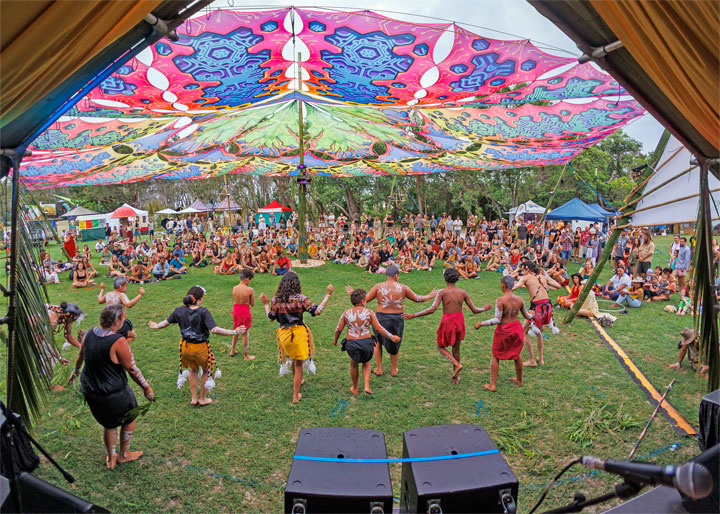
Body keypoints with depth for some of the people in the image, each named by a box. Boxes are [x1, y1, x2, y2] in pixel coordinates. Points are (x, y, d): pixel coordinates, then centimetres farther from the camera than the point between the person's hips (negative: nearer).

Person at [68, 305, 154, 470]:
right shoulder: (118, 341, -27)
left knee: (109, 424, 26)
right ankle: (124, 454, 38)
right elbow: (132, 369, -19)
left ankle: (111, 459, 41)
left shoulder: (90, 333, -7)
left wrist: (76, 371, 33)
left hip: (89, 390, 7)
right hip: (113, 394, -6)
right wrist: (146, 387, -5)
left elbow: (80, 356, 13)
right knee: (130, 417, 22)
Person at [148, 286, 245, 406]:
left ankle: (193, 398, 39)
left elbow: (165, 323, 5)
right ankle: (202, 399, 33)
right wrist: (234, 332, -31)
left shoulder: (179, 310, -8)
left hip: (185, 346, 5)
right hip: (200, 348, -5)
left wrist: (155, 326, 26)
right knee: (207, 370, 22)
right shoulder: (203, 312, -24)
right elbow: (214, 329, -32)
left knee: (193, 369, 29)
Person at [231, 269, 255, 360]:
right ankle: (246, 356, 20)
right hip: (245, 311, -5)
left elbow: (235, 300, 7)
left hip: (235, 310, 5)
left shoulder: (234, 288, -5)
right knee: (245, 334, 8)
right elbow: (252, 304, -10)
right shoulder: (249, 290, -19)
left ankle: (232, 350, 41)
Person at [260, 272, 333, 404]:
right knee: (299, 364, 11)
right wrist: (328, 295, -11)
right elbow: (317, 311, -16)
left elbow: (271, 318, 4)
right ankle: (295, 396, 17)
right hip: (298, 333, -4)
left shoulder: (276, 299, -3)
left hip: (284, 333, 4)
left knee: (294, 359, 30)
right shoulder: (300, 298, -14)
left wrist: (266, 304, 18)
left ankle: (297, 381, 51)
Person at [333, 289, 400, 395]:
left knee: (354, 364, 28)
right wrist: (392, 337, 2)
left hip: (352, 344, 1)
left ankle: (355, 389, 37)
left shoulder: (346, 313, -1)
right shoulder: (369, 312, -5)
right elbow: (378, 328, -6)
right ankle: (366, 387, 14)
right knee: (366, 363, 28)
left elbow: (338, 329, 3)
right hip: (367, 344, 0)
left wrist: (335, 340, 21)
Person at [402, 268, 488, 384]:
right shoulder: (463, 292, -3)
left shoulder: (442, 292, -14)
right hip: (460, 321, 4)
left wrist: (413, 315, -20)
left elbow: (432, 309, -23)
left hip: (447, 322, -4)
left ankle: (457, 364, -3)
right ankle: (455, 377, 29)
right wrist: (485, 308, 23)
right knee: (456, 349, 21)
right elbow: (474, 310, 1)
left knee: (440, 347, 18)